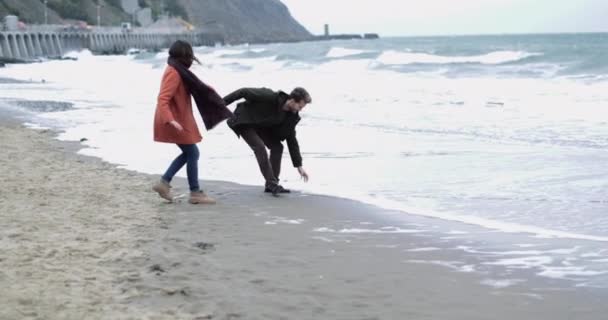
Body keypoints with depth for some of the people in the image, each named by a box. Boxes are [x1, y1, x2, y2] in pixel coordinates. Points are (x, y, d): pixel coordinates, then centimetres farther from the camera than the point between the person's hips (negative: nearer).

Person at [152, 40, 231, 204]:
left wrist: (208, 90, 39)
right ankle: (195, 193, 6)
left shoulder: (177, 70, 10)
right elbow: (162, 99, -29)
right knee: (193, 154, -2)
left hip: (180, 119, 10)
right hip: (177, 121, -10)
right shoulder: (174, 73, -21)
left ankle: (164, 182, 16)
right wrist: (170, 120, -40)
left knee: (188, 153, 17)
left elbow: (193, 86, 29)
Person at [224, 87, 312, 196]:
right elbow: (244, 92, -27)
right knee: (260, 147, -24)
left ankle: (271, 185, 0)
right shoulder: (269, 97, -34)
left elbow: (291, 140, -3)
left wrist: (299, 166, -4)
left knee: (277, 146, -7)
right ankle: (272, 184, -21)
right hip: (244, 122, -7)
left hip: (261, 126, 7)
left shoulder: (291, 115, -12)